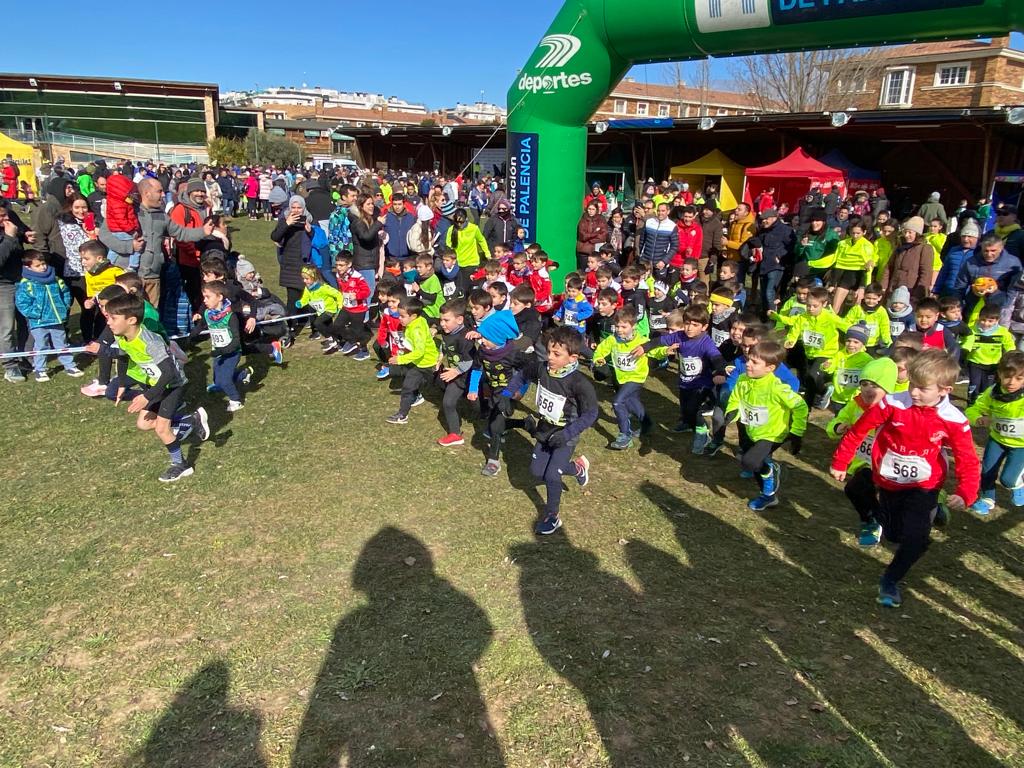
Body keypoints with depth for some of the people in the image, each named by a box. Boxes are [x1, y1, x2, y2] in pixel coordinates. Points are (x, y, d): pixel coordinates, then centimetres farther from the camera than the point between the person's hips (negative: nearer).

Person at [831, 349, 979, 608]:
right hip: (887, 482, 1)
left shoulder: (953, 420, -17)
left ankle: (890, 581, 12)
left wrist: (965, 493, -32)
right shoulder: (893, 403, -21)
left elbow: (968, 462, -14)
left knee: (915, 537, -14)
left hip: (923, 487, -1)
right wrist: (839, 462, -4)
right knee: (896, 535, 13)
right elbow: (858, 431, -11)